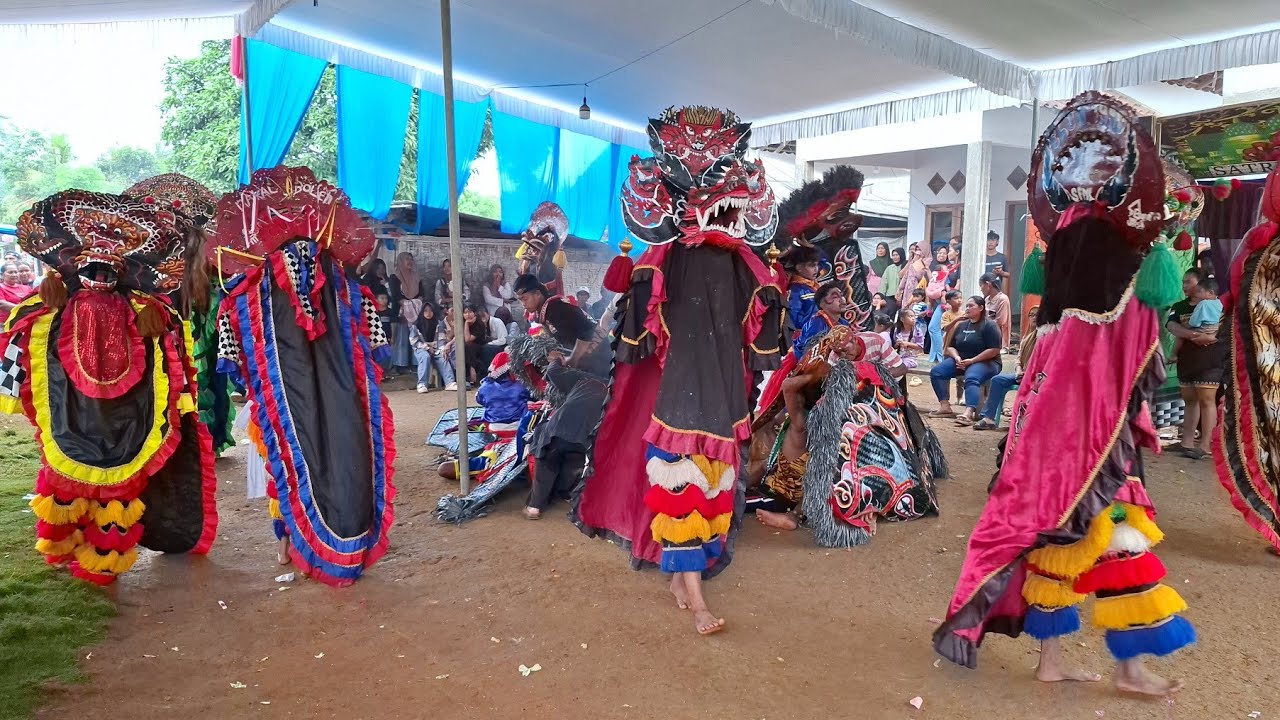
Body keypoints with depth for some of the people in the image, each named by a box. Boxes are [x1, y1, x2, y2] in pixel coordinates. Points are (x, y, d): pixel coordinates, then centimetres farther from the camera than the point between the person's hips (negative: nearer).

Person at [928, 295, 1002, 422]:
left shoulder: (989, 325, -5)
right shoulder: (962, 325, 17)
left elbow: (994, 350, -15)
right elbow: (950, 346, 19)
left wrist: (972, 360, -18)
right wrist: (956, 357, -5)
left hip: (985, 362, -7)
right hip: (961, 360, 7)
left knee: (971, 379, -38)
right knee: (936, 372, -14)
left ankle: (969, 412, -56)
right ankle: (945, 407, -23)